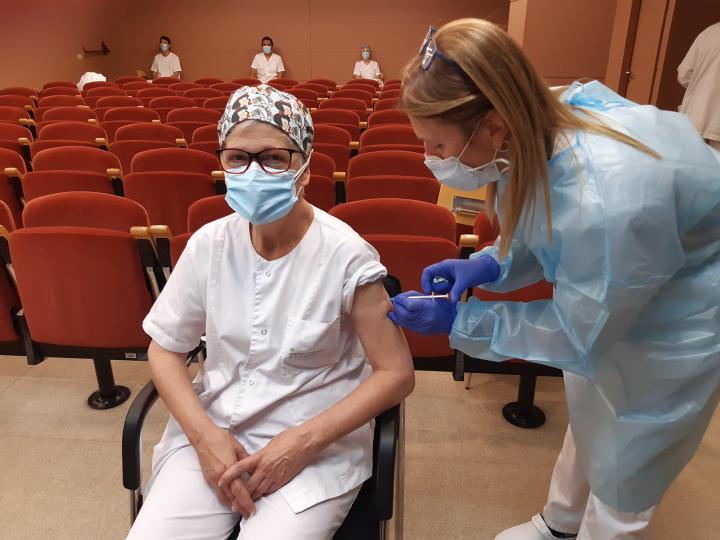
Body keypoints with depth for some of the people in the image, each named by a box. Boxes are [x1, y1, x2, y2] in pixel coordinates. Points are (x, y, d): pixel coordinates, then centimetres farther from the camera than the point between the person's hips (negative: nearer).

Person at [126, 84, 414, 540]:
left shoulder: (346, 256, -16)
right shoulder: (210, 244, -4)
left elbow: (396, 374, -11)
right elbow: (165, 348, 5)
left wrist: (303, 441, -17)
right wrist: (204, 434, -9)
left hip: (318, 447, -2)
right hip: (212, 430, 3)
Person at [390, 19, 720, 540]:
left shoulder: (607, 199, -43)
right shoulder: (545, 123, -20)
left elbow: (580, 333, -25)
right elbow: (549, 231, -1)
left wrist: (459, 321, -22)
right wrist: (491, 264, -17)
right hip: (613, 289, 8)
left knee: (622, 468, 13)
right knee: (588, 417, 26)